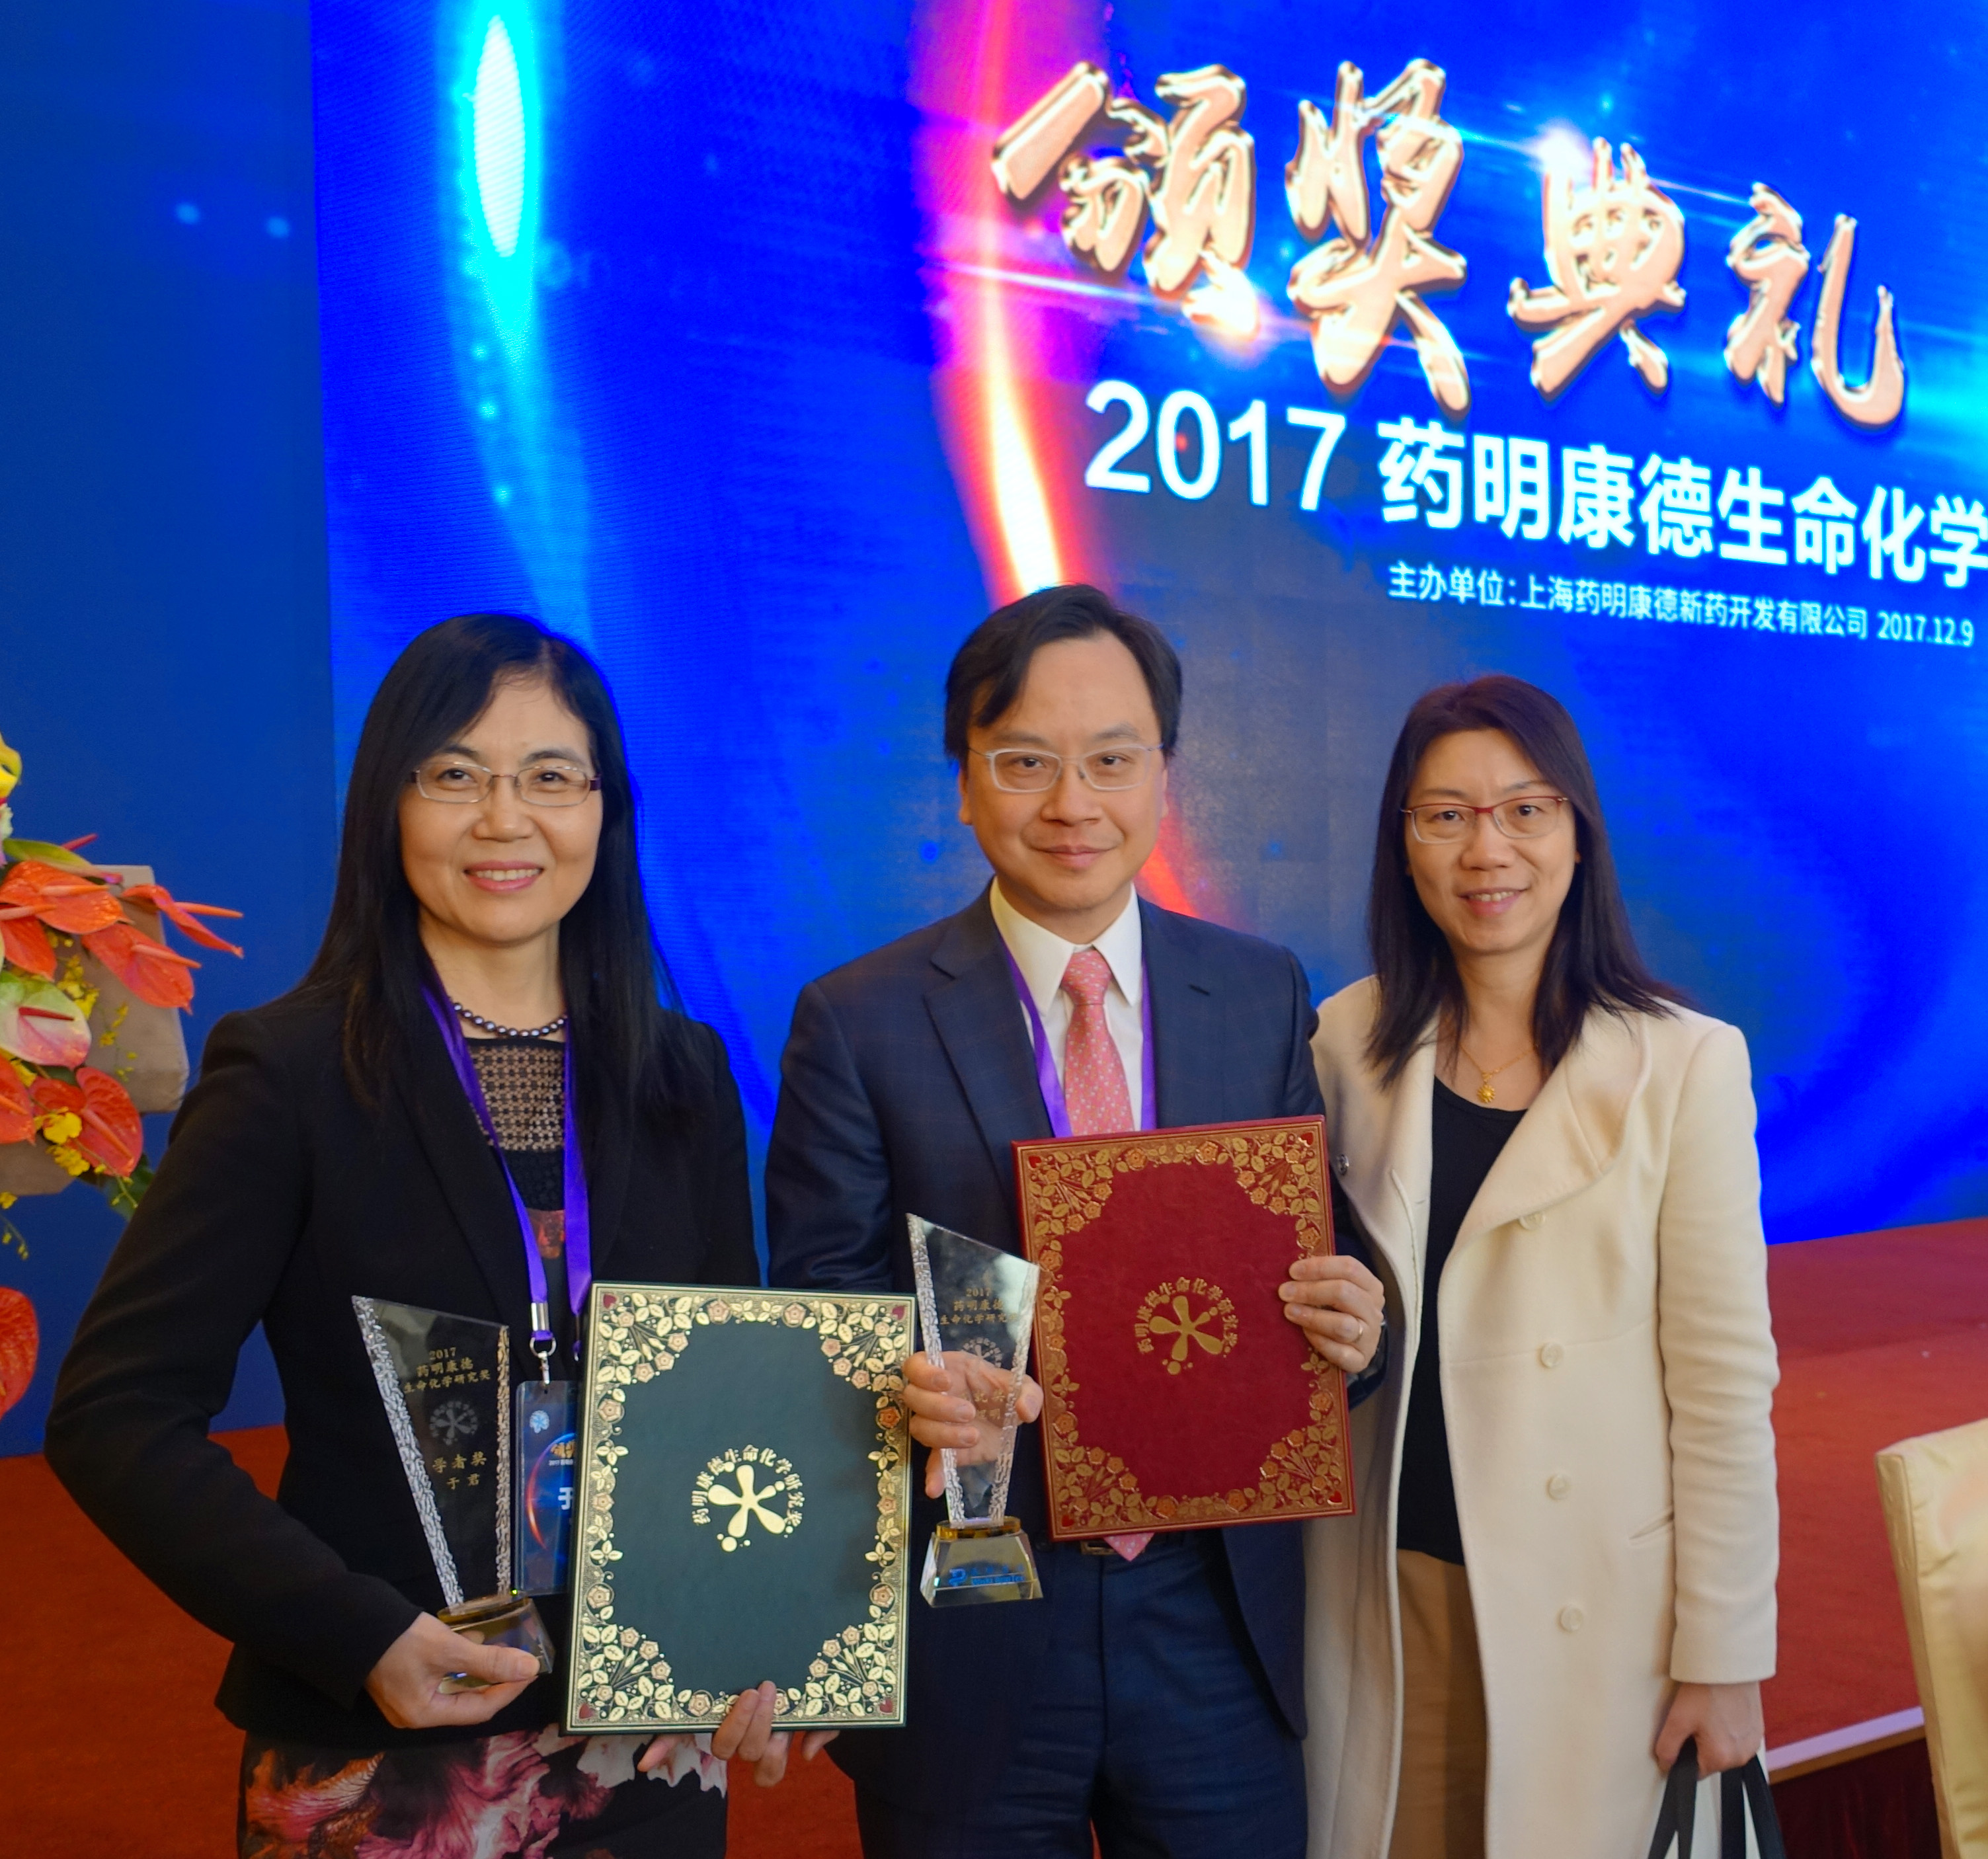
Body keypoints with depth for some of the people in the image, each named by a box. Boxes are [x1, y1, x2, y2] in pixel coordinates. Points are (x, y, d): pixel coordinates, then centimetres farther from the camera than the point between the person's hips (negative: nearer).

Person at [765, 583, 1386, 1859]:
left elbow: (1309, 1250, 8)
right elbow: (817, 1302, -4)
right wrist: (903, 1385, -24)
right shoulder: (859, 1022, -6)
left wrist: (1352, 1317, -14)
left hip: (1217, 1619, 2)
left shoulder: (1265, 994, 3)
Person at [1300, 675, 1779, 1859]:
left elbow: (1724, 1380, -8)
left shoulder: (1685, 1063, -9)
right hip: (1388, 1582, 3)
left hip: (1595, 1599, -3)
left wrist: (1722, 1657, -7)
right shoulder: (1350, 1041, 1)